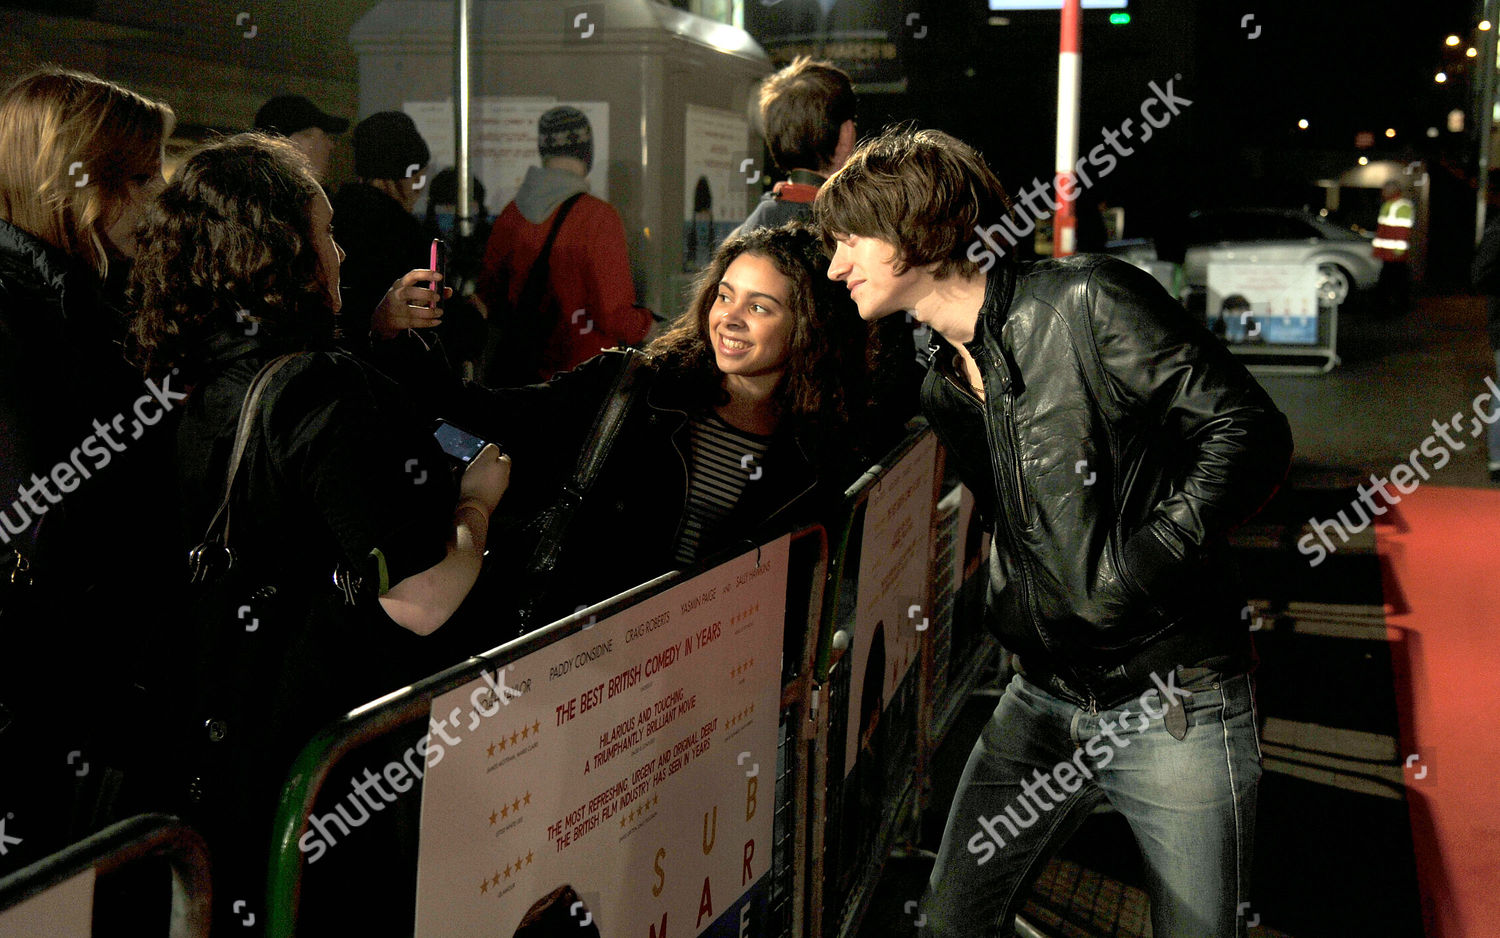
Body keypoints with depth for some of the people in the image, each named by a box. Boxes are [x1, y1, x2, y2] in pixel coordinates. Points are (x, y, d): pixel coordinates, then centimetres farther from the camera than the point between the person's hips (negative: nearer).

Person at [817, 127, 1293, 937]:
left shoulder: (1084, 302, -13)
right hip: (1043, 700, 6)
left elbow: (1250, 433, -15)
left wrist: (1137, 566, -19)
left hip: (1173, 708, -6)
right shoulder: (943, 388, 10)